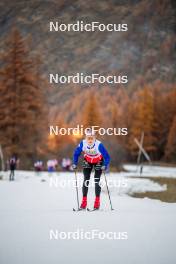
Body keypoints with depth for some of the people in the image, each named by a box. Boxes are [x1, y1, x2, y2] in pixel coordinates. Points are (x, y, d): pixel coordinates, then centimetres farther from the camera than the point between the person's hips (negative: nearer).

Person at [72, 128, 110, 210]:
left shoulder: (99, 145, -36)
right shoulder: (82, 143, -28)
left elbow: (107, 157, -29)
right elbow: (76, 154, -11)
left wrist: (105, 166, -43)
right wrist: (74, 164, -20)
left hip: (98, 162, -2)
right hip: (87, 161, 2)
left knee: (96, 181, -10)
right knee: (86, 180, -5)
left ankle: (97, 202, 0)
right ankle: (84, 201, 2)